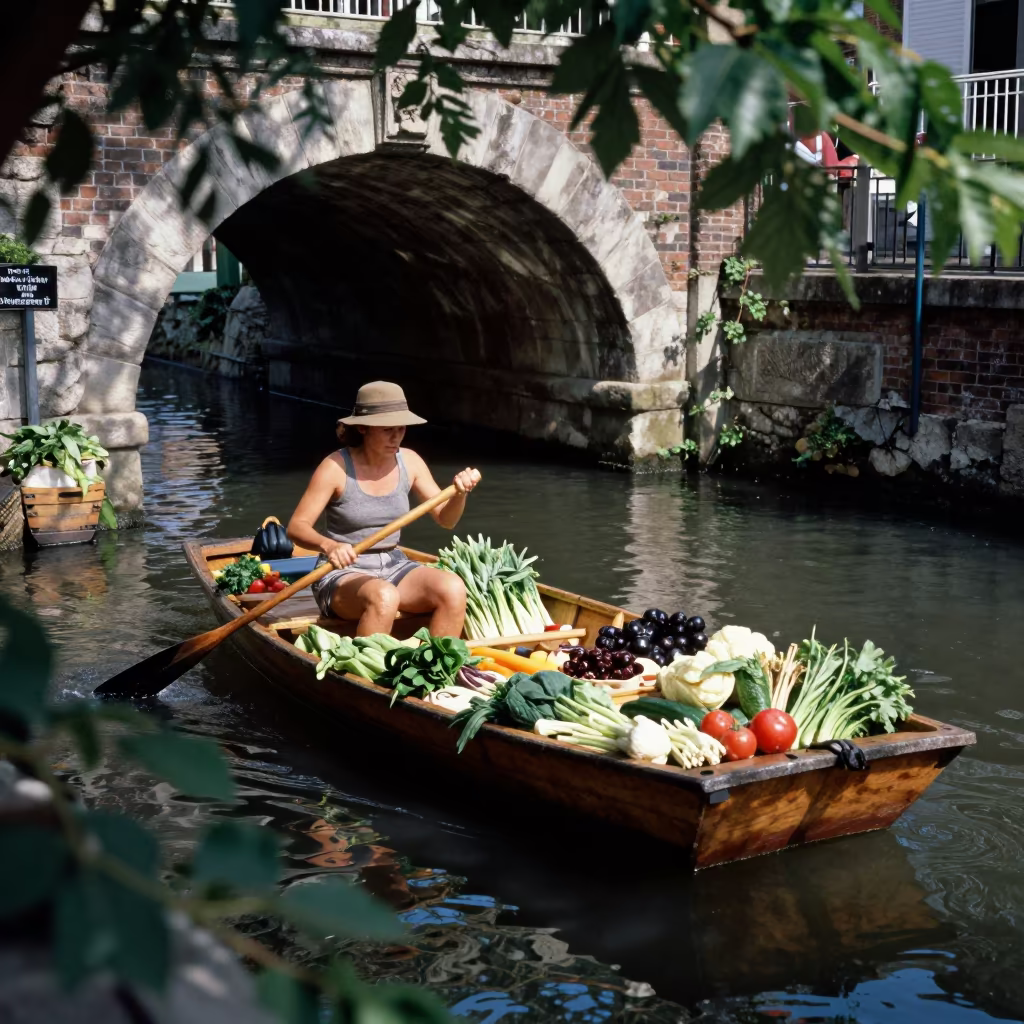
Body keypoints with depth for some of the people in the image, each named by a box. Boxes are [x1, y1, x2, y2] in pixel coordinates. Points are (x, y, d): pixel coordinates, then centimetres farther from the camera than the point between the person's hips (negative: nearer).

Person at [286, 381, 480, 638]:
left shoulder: (409, 462, 2)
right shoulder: (336, 467, -12)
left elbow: (446, 519, 5)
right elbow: (296, 527, -14)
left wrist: (460, 493, -17)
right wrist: (328, 545, -35)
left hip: (392, 567, 5)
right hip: (342, 573, -5)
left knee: (453, 588, -22)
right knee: (383, 597, -38)